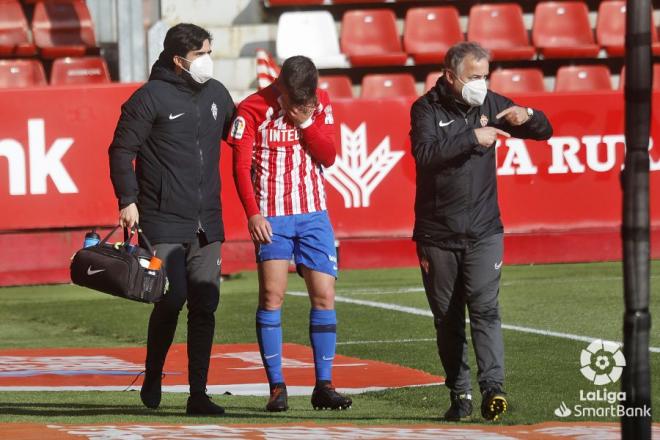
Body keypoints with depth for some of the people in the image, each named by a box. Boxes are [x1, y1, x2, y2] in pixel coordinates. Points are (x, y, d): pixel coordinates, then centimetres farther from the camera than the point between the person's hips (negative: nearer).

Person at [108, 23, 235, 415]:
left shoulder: (217, 94, 12)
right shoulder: (151, 97, -6)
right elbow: (122, 150, -6)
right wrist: (128, 200, -14)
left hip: (207, 223, 6)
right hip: (164, 224, -6)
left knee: (205, 307, 2)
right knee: (171, 299, -12)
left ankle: (199, 394, 6)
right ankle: (152, 380, 11)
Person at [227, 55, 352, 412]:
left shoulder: (320, 105, 5)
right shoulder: (252, 110, -5)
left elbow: (328, 156, 1)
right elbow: (241, 166, -6)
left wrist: (306, 122, -12)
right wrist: (253, 214, -14)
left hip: (313, 214, 3)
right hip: (271, 216, -3)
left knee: (324, 295, -2)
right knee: (272, 296, -9)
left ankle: (324, 385, 3)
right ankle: (276, 386, -5)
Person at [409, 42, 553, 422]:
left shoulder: (490, 104, 6)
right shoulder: (427, 109, -4)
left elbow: (544, 132, 12)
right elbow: (425, 153, -23)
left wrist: (527, 117, -9)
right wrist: (472, 138, -24)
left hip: (483, 232, 1)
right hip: (437, 234, -1)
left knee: (485, 308, -14)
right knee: (448, 319, 6)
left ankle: (493, 387, -23)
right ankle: (460, 394, 14)